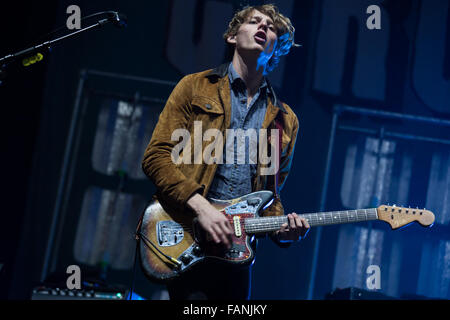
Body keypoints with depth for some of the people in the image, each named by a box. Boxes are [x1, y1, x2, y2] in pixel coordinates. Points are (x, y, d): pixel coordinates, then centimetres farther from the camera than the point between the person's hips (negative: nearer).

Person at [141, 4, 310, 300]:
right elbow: (156, 156, -1)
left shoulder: (285, 120, 17)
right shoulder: (195, 87, 7)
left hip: (236, 250, 4)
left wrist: (281, 227, -3)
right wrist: (200, 206, -15)